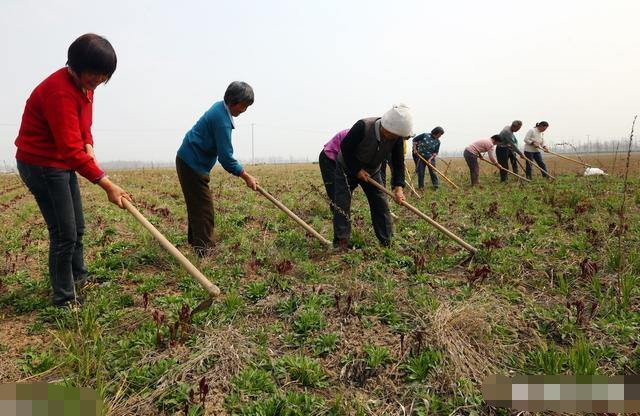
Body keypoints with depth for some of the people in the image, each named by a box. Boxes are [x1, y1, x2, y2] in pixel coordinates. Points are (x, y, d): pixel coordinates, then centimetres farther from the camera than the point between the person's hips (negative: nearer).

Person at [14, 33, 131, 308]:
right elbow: (71, 150, -33)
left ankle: (79, 280, 38)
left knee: (77, 228, 19)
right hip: (42, 165, -10)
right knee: (65, 234, -7)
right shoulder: (60, 92, -27)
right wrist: (107, 185, -36)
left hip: (63, 163, 10)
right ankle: (65, 301, 7)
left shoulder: (84, 84, 3)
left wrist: (89, 146, -5)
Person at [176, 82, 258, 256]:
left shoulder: (220, 107, 7)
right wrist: (246, 176, -17)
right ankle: (204, 251, -7)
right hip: (192, 164, -10)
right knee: (204, 208, -9)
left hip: (189, 161, 10)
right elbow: (225, 157, -24)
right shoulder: (222, 119, -24)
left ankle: (195, 241, 31)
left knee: (196, 205, 19)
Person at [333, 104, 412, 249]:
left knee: (381, 204, 1)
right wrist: (357, 170, -24)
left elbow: (398, 162, -18)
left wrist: (398, 186, -30)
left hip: (372, 171, 4)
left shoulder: (397, 136, -21)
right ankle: (341, 241, -2)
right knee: (342, 203, -10)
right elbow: (345, 148, -25)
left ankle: (386, 243, 9)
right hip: (347, 167, -4)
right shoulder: (362, 127, -35)